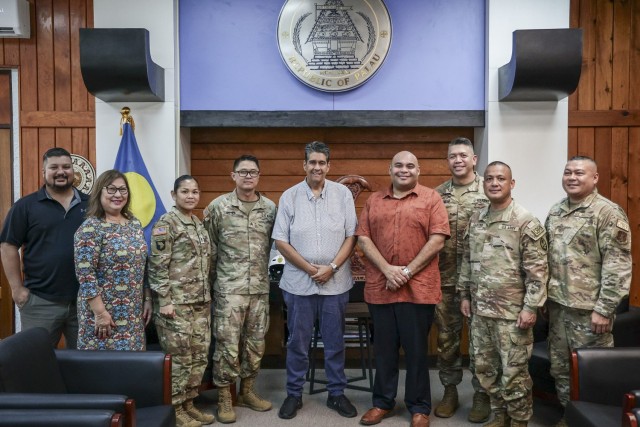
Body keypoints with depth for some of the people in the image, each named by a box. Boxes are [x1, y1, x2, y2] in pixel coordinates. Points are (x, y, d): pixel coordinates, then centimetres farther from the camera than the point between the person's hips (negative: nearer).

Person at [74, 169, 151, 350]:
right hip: (104, 311, -6)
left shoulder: (135, 224, 8)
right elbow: (85, 275, -17)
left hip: (133, 314, 6)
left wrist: (147, 299, 11)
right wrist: (100, 313, -19)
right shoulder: (90, 228, -13)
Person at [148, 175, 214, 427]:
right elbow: (157, 266, -13)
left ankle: (188, 404, 25)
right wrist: (164, 301, -17)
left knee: (198, 355, 11)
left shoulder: (199, 224, 13)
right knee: (179, 357, 0)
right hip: (176, 302, -7)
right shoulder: (165, 224, -9)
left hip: (201, 301, 7)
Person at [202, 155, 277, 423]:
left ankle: (247, 391, 29)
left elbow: (275, 243, 11)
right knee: (227, 344, 1)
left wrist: (267, 272, 8)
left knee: (255, 343, 12)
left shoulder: (270, 208, 5)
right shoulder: (218, 206, -3)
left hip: (260, 287, 4)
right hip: (229, 288, -3)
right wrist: (215, 277, 1)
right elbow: (209, 245, 1)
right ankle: (224, 398, 17)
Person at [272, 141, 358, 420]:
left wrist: (331, 267, -11)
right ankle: (294, 394, 26)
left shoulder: (343, 194, 0)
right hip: (298, 281, 0)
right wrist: (309, 268, -10)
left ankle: (337, 394, 28)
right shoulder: (289, 196, -1)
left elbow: (351, 236, -1)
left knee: (335, 342, 12)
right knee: (298, 342, 10)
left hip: (335, 282, 1)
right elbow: (281, 241, -2)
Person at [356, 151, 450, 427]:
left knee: (416, 350, 8)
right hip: (380, 287, 3)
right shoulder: (374, 201, 10)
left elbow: (437, 240, -7)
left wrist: (407, 272, -12)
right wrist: (388, 269, -11)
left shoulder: (431, 199, 1)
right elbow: (363, 238, 3)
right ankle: (382, 402, 29)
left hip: (418, 288, -3)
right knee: (384, 348, 13)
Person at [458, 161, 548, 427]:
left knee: (513, 372, 4)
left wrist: (531, 307, -16)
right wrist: (465, 295, 12)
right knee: (485, 368, 15)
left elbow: (537, 269, -13)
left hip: (512, 311, -6)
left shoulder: (526, 222, -10)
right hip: (480, 310, 6)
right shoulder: (475, 221, 8)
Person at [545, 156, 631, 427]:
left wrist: (604, 309, -19)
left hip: (588, 308, -7)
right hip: (557, 304, 7)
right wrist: (546, 297, 13)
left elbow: (618, 265, -17)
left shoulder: (608, 213, -13)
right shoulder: (555, 211, 9)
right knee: (560, 367, 17)